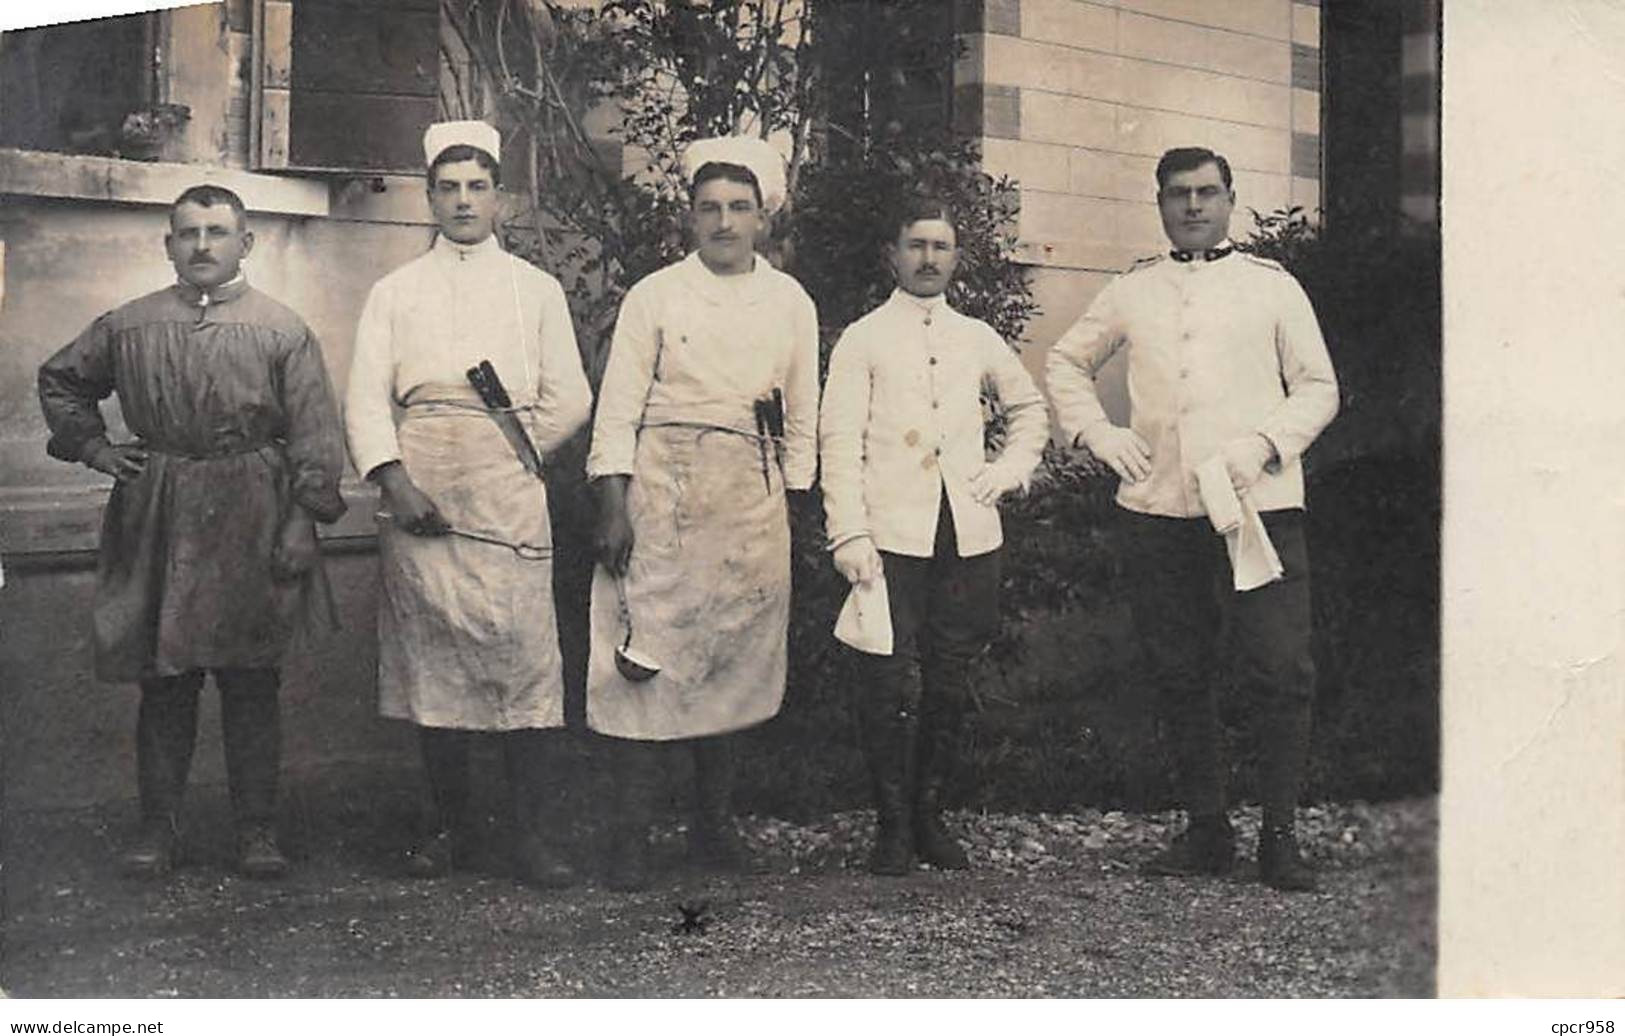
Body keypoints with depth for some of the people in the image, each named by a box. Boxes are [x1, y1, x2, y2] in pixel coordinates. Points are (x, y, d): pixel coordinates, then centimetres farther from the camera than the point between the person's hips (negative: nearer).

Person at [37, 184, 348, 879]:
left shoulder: (283, 331, 2)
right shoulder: (127, 327, 8)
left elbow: (315, 437, -1)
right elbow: (59, 382, 23)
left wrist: (303, 522, -7)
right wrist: (92, 447, 11)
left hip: (252, 528, -1)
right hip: (156, 524, 2)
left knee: (251, 683, 3)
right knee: (164, 680, 5)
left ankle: (257, 830, 11)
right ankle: (157, 827, 15)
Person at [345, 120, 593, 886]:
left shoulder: (535, 289, 16)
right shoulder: (395, 292, 16)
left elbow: (568, 399, 12)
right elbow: (366, 397, 5)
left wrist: (512, 455, 3)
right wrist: (394, 479, -9)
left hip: (506, 496, -1)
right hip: (416, 495, 1)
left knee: (523, 650, -10)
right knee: (430, 655, 2)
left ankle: (537, 838, -7)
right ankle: (448, 829, 12)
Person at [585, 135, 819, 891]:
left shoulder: (790, 303, 11)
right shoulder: (655, 296, 2)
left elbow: (801, 419, 15)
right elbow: (618, 409, -1)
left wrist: (794, 508, 9)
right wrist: (613, 510, -8)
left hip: (751, 502, 3)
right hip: (663, 495, -3)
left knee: (734, 660, 7)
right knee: (644, 660, -7)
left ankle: (714, 822, 19)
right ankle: (631, 835, -1)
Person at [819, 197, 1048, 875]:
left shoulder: (976, 338, 16)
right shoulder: (864, 340, 4)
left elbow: (1030, 408, 30)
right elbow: (840, 442, -2)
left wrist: (1010, 470, 13)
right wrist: (849, 535, -12)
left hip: (968, 533, 4)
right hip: (892, 536, -3)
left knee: (950, 684, 6)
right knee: (894, 684, -6)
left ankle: (930, 814, 17)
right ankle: (892, 824, 4)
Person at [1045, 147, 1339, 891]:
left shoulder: (1272, 286, 8)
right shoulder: (1133, 293, 15)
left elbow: (1318, 387, 8)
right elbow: (1067, 360, 24)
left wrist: (1264, 444, -8)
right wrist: (1097, 432, 8)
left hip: (1258, 503, -3)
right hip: (1159, 508, 3)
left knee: (1285, 670, -9)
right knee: (1180, 675, 7)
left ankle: (1280, 837, 1)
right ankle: (1207, 830, 18)